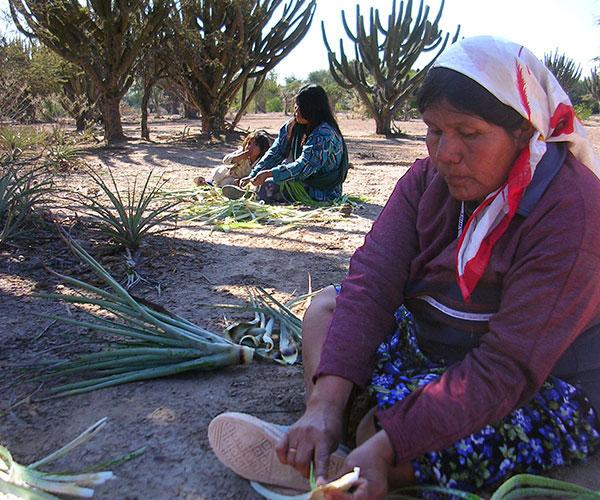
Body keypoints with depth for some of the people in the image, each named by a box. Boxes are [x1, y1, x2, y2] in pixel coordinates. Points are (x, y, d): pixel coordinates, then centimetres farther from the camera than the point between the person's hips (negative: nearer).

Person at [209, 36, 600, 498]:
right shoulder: (430, 177, -7)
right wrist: (326, 404, -30)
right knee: (325, 308, -1)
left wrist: (385, 446, -38)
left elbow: (507, 368, -31)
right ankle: (318, 446, -19)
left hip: (544, 391, -7)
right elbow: (372, 280, -18)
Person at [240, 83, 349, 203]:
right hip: (304, 184, 8)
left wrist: (269, 174, -37)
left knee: (267, 187, -20)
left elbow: (304, 166, -30)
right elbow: (275, 152, 1)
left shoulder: (324, 134, -23)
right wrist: (253, 175, -10)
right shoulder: (292, 126, 3)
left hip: (322, 194, -8)